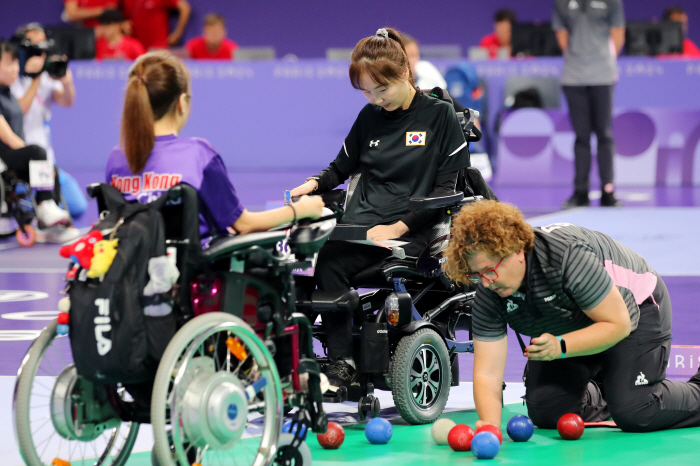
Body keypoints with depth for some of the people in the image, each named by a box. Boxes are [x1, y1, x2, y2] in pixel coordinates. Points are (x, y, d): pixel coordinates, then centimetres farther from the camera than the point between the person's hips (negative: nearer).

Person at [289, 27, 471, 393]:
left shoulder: (440, 116, 4)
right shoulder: (369, 118, 17)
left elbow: (449, 189, -1)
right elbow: (341, 168, 29)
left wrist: (399, 228, -12)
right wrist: (315, 184, 5)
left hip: (412, 231, -4)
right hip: (361, 226, 4)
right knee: (327, 262, -29)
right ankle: (341, 361, -29)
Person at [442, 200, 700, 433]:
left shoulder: (569, 255, -40)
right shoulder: (488, 295, -23)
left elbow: (618, 324, -33)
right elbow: (487, 373, -25)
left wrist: (561, 347, -45)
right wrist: (489, 424, -43)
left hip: (635, 310, -5)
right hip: (571, 330, 6)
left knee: (634, 413, -20)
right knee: (545, 413, -9)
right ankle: (597, 398, 23)